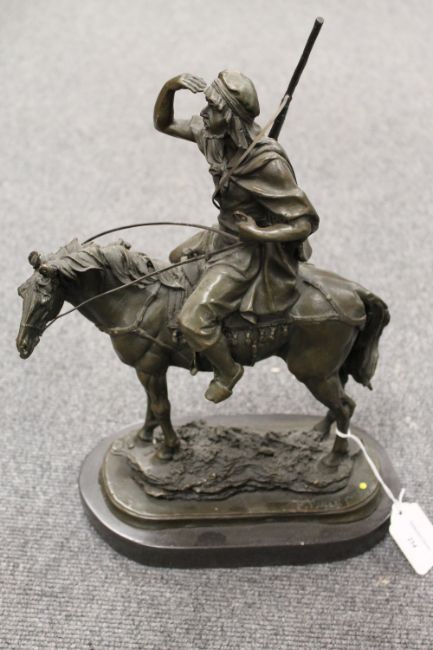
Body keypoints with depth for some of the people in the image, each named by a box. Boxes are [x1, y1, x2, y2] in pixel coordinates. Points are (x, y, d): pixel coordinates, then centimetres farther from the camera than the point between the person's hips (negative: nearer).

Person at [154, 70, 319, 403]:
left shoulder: (267, 162, -32)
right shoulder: (213, 132, -10)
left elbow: (307, 221, -26)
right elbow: (163, 123, 3)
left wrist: (258, 234, -31)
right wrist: (170, 87, -14)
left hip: (250, 248, -9)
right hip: (225, 232, 9)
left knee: (192, 321, -18)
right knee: (178, 259, 31)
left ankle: (227, 370, 14)